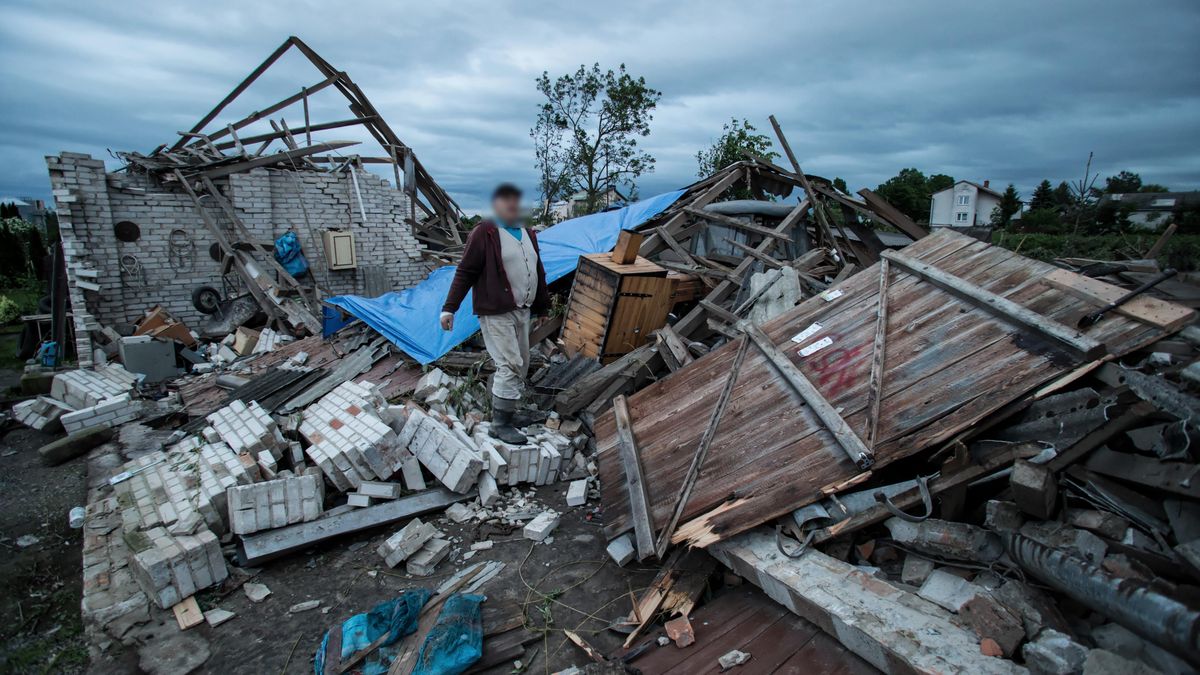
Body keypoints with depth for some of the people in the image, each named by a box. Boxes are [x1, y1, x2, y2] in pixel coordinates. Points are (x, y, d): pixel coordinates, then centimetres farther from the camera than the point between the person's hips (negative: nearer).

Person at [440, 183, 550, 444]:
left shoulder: (527, 233, 15)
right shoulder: (484, 233, -7)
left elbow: (538, 272, 22)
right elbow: (465, 272, -10)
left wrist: (542, 305, 24)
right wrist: (449, 308, -15)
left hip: (522, 311, 8)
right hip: (496, 312, -8)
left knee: (520, 366, 12)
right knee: (510, 365, -12)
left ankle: (507, 413, 25)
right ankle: (500, 424, -3)